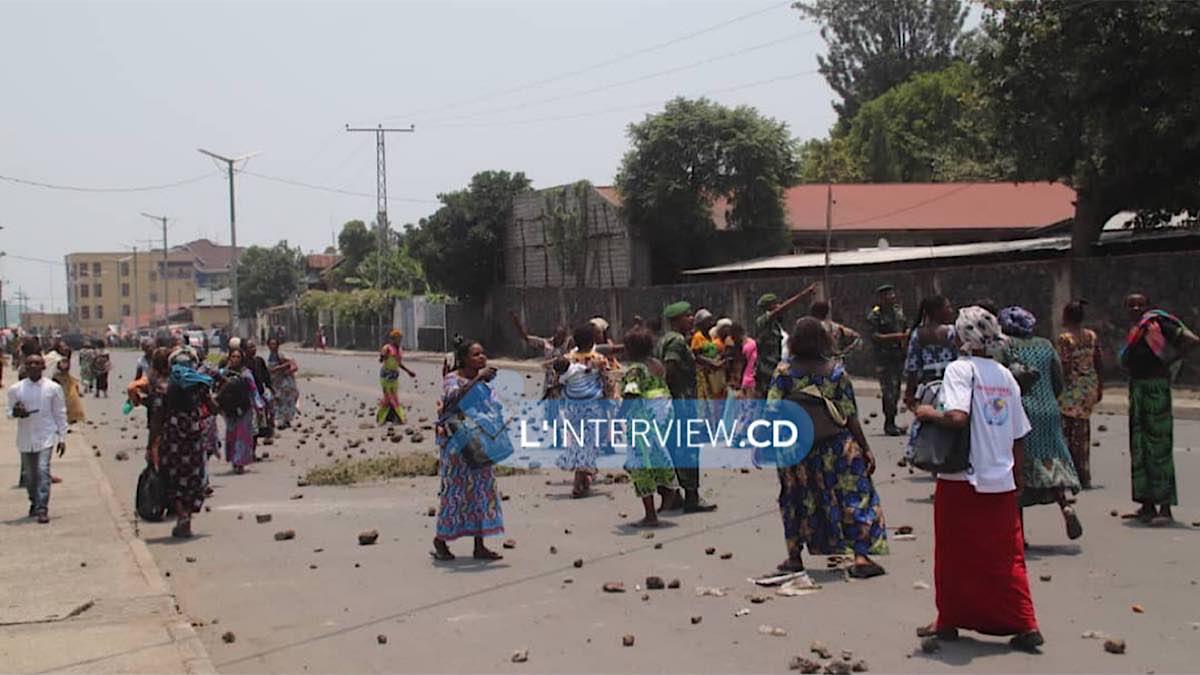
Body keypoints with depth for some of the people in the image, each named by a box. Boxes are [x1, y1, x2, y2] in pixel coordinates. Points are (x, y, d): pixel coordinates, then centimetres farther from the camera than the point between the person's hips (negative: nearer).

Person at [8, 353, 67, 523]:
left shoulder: (53, 388, -1)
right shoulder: (15, 389, 1)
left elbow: (60, 413, 4)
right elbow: (9, 412, 9)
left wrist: (62, 438, 2)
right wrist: (16, 413, -16)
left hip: (46, 436, -2)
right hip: (25, 437, 3)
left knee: (43, 470, -15)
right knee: (28, 473, 11)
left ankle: (43, 508, -13)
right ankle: (34, 503, 33)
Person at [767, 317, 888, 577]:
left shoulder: (783, 371, -6)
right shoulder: (836, 371, -7)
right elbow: (850, 416, -6)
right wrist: (865, 448, 0)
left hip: (794, 448, 2)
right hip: (834, 447, -1)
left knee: (797, 498, 17)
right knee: (856, 495, 7)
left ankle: (794, 557, 22)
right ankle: (861, 556, 1)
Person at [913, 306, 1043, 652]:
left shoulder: (960, 368, -9)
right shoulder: (1005, 376, 10)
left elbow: (958, 417, -26)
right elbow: (1019, 437, 11)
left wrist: (930, 413, -8)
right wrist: (1016, 477, 19)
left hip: (962, 480, -5)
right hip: (1001, 481, 5)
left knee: (954, 555, 9)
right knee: (1007, 557, 9)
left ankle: (949, 620, 19)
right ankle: (1026, 625, 2)